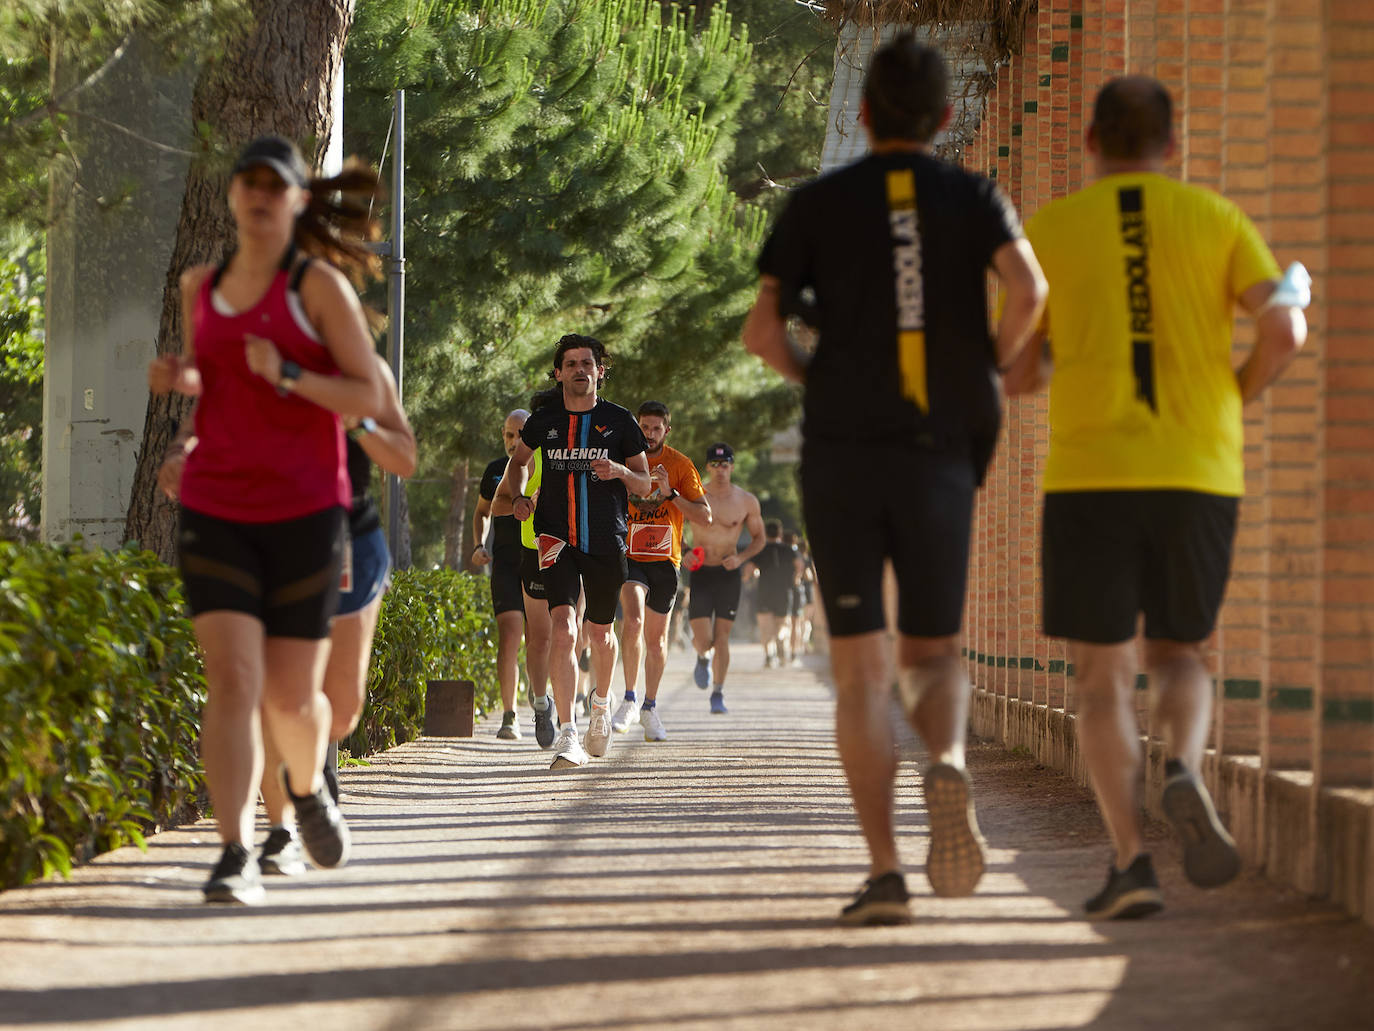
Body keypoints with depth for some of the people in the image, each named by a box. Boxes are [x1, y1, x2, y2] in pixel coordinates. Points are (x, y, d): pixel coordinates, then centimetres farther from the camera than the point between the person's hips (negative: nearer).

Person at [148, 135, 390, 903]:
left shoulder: (319, 284, -3)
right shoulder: (201, 288, 11)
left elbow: (370, 397, -6)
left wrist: (288, 376, -20)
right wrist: (179, 378, 3)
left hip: (304, 510, -2)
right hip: (215, 512, 2)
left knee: (292, 695, 6)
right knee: (232, 679, -15)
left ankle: (309, 788, 40)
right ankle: (237, 855, -18)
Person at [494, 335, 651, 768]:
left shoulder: (619, 421, 3)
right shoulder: (543, 421, 5)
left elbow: (645, 484, 7)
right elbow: (518, 460, 25)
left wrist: (619, 471, -14)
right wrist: (517, 497, 6)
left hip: (607, 541, 1)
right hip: (557, 539, -1)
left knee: (600, 633, 14)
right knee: (563, 629, -18)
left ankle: (601, 701, 46)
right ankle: (567, 735, -23)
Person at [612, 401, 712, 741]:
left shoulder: (680, 465, -1)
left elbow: (705, 517, -6)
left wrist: (671, 493, -19)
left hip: (665, 559, 2)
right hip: (628, 556, -2)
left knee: (657, 637, 10)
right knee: (633, 620, -25)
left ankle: (650, 708, 27)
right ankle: (629, 700, -13)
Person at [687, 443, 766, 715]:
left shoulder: (747, 501, -2)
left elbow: (759, 538, 9)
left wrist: (740, 558, -10)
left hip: (728, 574, 1)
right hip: (699, 572, -1)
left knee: (721, 637, 0)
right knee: (703, 640, -8)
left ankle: (718, 695, 13)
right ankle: (703, 658, 29)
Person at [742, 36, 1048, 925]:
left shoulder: (817, 204, 6)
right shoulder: (974, 198, 6)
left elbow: (762, 329, -1)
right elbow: (1029, 289, -12)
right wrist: (993, 368, 6)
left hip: (840, 452, -1)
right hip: (939, 455, 1)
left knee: (861, 667, 2)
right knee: (934, 652, 13)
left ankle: (885, 870, -10)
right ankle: (947, 763, -22)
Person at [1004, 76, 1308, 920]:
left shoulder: (1050, 230, 5)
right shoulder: (1217, 219, 7)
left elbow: (1017, 374, 5)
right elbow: (1285, 330, -5)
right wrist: (1243, 393, 15)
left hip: (1090, 476, -1)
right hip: (1199, 474, 1)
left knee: (1105, 675, 4)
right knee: (1179, 655, 17)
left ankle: (1132, 861, -11)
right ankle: (1186, 774, -15)